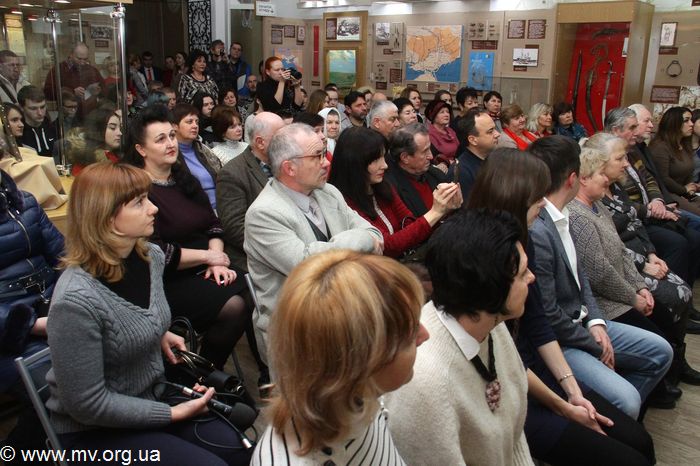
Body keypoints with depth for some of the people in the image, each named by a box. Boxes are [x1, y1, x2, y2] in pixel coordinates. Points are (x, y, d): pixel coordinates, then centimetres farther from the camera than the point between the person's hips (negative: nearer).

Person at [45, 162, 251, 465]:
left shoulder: (150, 256, -6)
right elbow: (87, 403, -23)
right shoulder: (77, 298, -29)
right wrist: (172, 414, -18)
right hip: (94, 428, -6)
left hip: (152, 395, 7)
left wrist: (159, 334, 1)